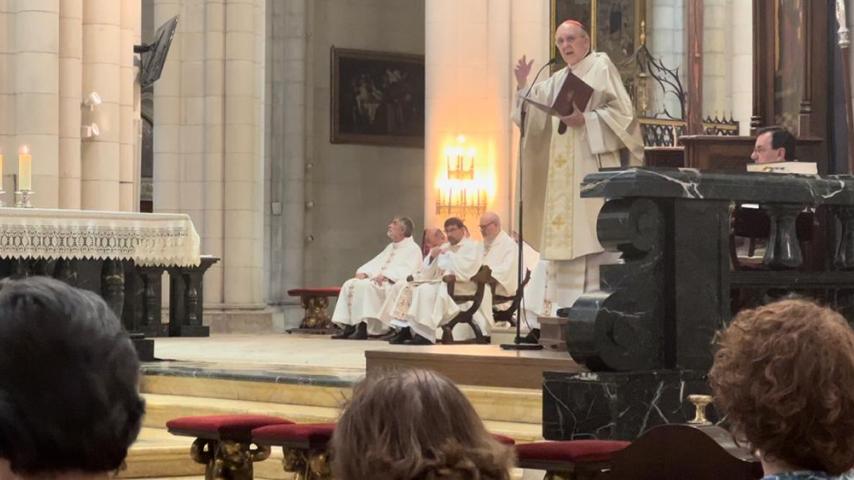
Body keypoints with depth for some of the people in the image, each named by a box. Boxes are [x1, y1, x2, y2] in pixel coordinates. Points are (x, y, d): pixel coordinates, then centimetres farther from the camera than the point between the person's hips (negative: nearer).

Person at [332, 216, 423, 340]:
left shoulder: (413, 249, -2)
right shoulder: (390, 247, 27)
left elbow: (406, 270, -16)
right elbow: (375, 262, 22)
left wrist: (385, 275, -28)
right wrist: (363, 272, 1)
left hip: (394, 285, -9)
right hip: (377, 281, 9)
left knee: (364, 286, -32)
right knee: (349, 285, -9)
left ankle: (362, 328, -33)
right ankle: (348, 327, -17)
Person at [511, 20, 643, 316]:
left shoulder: (601, 66, 2)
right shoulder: (556, 81, 21)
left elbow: (621, 109, -7)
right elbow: (533, 118, 16)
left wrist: (586, 119, -17)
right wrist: (522, 86, 4)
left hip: (593, 166, -7)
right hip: (563, 174, 7)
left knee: (595, 233, -12)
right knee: (567, 236, 3)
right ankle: (571, 304, 4)